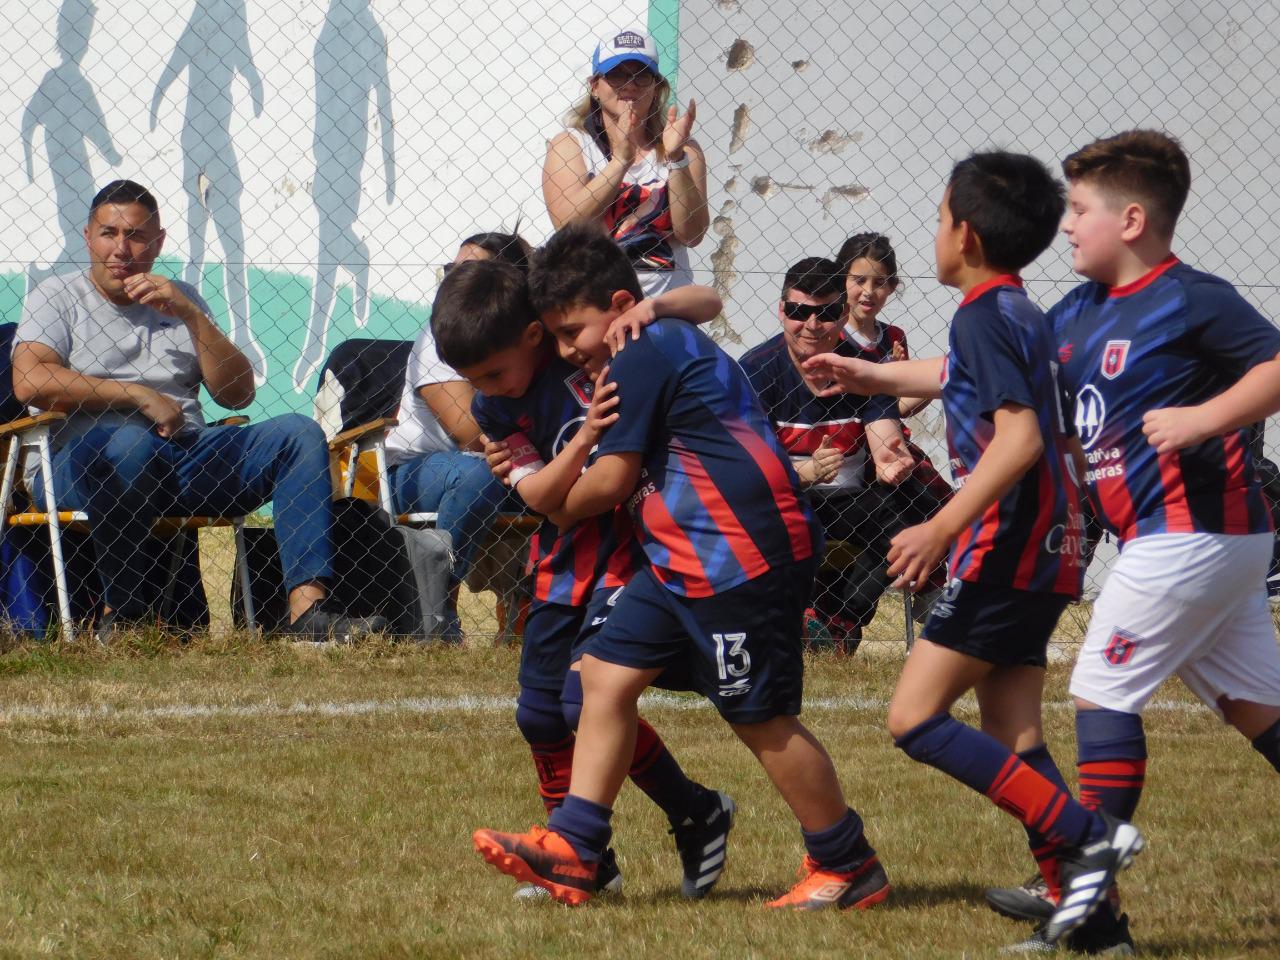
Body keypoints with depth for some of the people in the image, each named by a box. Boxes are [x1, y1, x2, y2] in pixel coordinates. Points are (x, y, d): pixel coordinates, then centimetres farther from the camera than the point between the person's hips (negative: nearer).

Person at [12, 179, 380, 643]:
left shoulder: (180, 300, 23)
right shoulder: (57, 298, 11)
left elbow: (237, 394, 12)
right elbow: (29, 381, -9)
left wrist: (192, 317, -1)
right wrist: (137, 396, -11)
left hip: (189, 458, 5)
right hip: (80, 461, -5)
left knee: (299, 433, -14)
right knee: (130, 439, -40)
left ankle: (307, 609, -30)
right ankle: (122, 614, -25)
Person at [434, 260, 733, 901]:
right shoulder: (492, 408, -2)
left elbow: (708, 303, -9)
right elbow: (539, 495, -13)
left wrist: (653, 306, -30)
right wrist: (585, 438, -30)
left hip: (629, 547, -6)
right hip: (563, 559, 7)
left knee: (587, 699, -17)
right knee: (539, 714, 7)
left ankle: (698, 815, 2)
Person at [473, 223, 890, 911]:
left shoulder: (642, 354, -11)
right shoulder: (671, 342, 19)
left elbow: (612, 479, -11)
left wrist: (552, 510, 8)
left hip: (742, 555, -11)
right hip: (685, 558, 11)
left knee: (761, 717, -4)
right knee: (606, 672, 7)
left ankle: (850, 867, 6)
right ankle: (571, 848, 5)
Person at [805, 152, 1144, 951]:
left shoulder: (985, 316, -13)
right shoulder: (1021, 313, 17)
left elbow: (1019, 435, -25)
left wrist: (944, 526, -29)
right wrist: (868, 375, 51)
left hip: (1006, 548, -10)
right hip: (1042, 553, 10)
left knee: (916, 719, -10)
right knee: (1013, 745, 8)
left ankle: (1086, 835, -17)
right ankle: (1090, 910, 0)